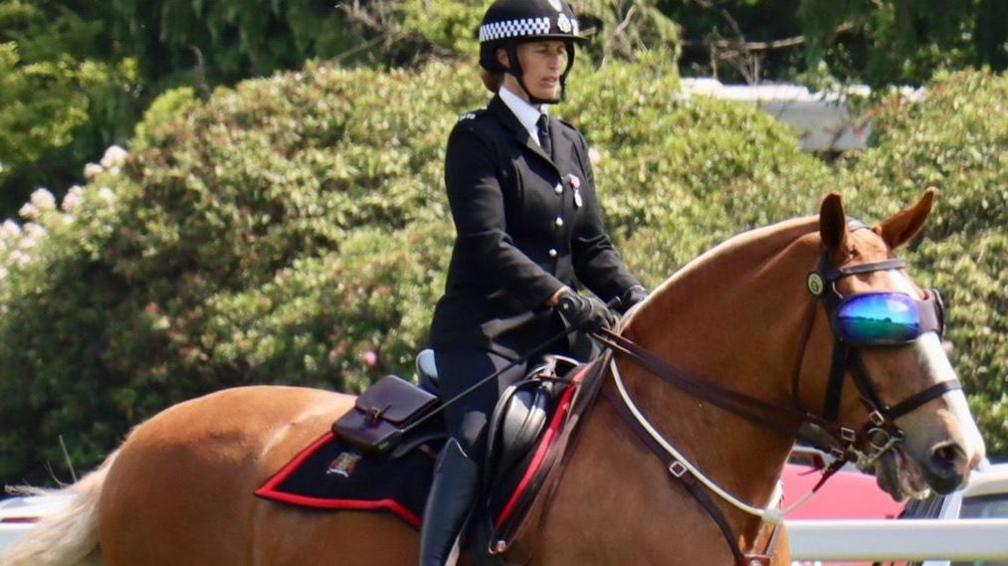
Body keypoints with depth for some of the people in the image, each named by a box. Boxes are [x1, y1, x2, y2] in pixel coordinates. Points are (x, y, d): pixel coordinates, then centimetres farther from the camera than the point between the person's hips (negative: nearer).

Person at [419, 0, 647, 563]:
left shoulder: (571, 144, 19)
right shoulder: (477, 139, -3)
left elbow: (593, 244, 16)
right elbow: (487, 243, -15)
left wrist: (634, 297, -4)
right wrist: (563, 298, -26)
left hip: (554, 337, 7)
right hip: (483, 334, -7)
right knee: (477, 438, -28)